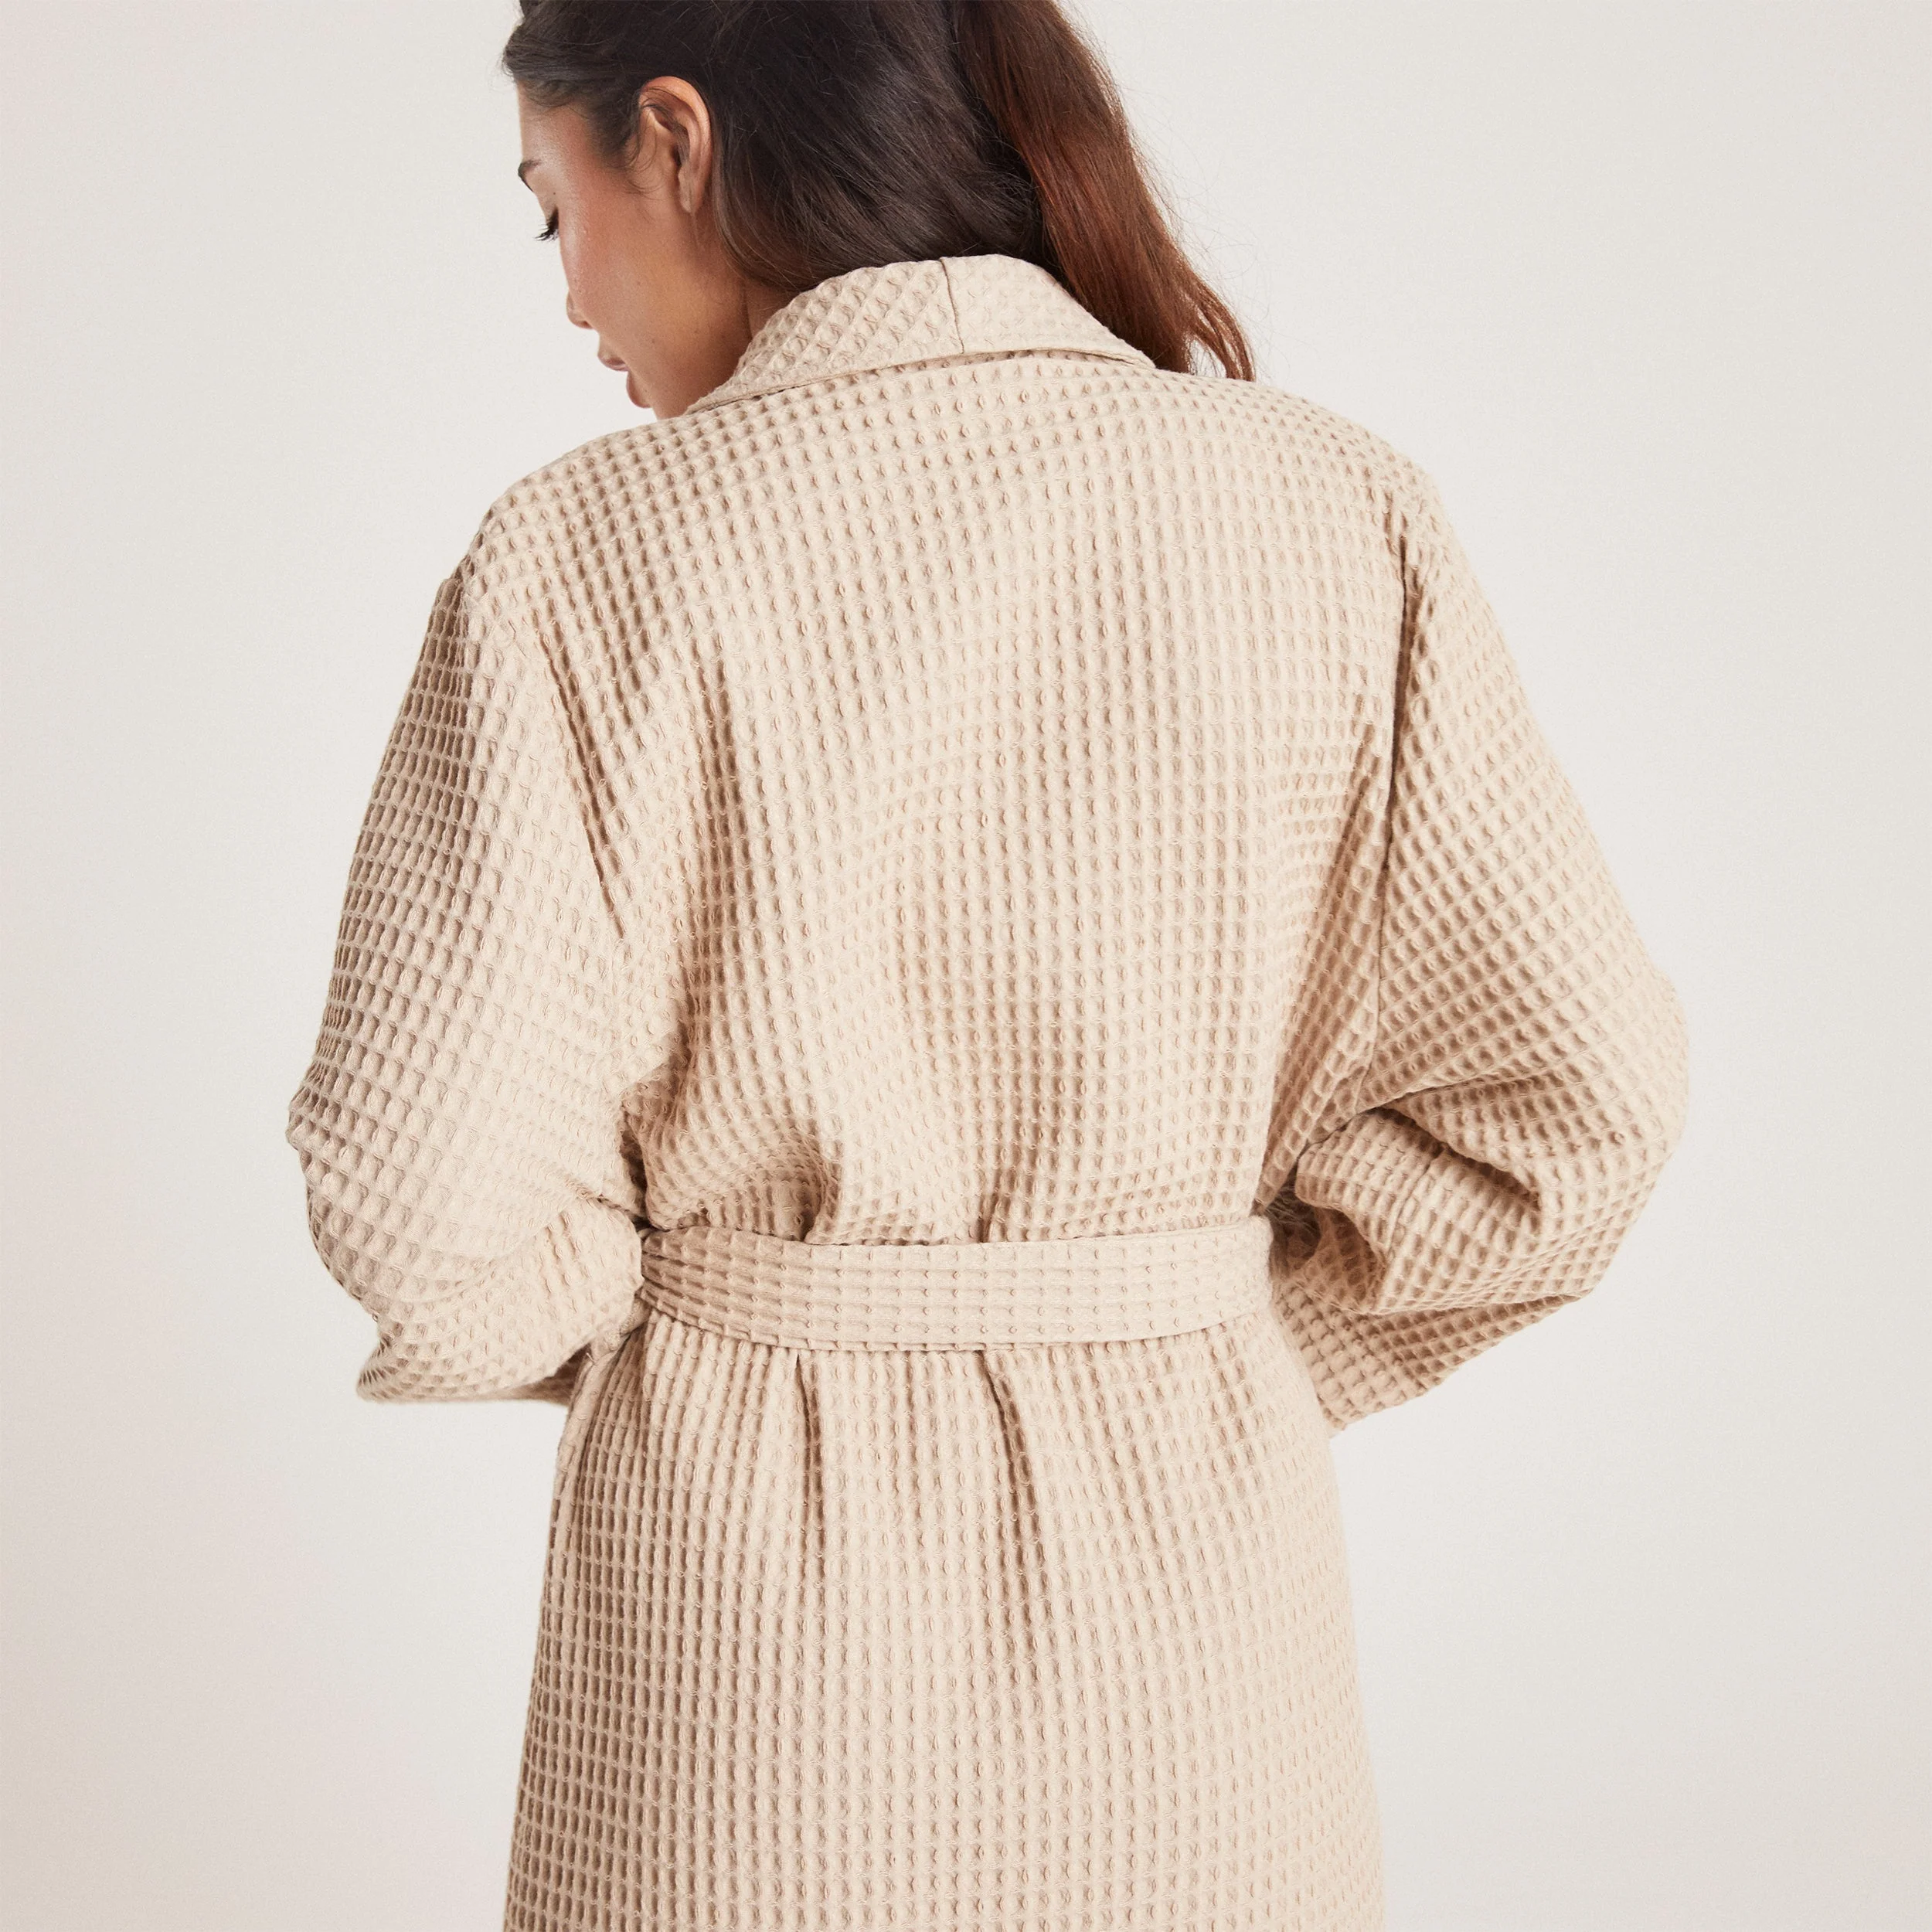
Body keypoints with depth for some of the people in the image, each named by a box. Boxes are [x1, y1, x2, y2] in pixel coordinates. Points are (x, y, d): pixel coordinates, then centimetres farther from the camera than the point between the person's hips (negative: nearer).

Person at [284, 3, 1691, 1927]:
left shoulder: (585, 559, -13)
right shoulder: (1333, 514, -6)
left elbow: (421, 1193, -14)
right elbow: (1568, 1087, -6)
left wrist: (666, 1310, 6)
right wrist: (1236, 1352, 5)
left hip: (742, 1576, -2)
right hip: (1192, 1549, 2)